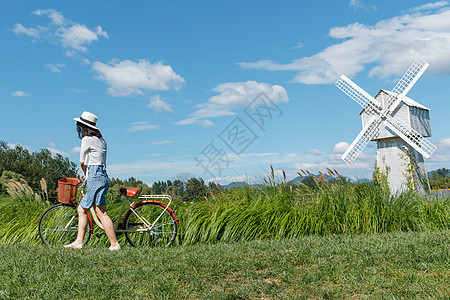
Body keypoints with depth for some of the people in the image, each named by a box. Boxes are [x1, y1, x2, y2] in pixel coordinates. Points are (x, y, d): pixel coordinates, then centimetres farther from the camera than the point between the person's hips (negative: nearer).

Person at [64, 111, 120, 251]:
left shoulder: (87, 139, -7)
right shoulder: (100, 139, 18)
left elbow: (82, 162, 0)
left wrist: (85, 174, 19)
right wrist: (87, 175, 27)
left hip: (95, 177, -10)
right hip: (101, 176, 10)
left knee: (101, 213, -9)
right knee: (81, 209, 14)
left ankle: (114, 244, -8)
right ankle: (79, 242, 17)